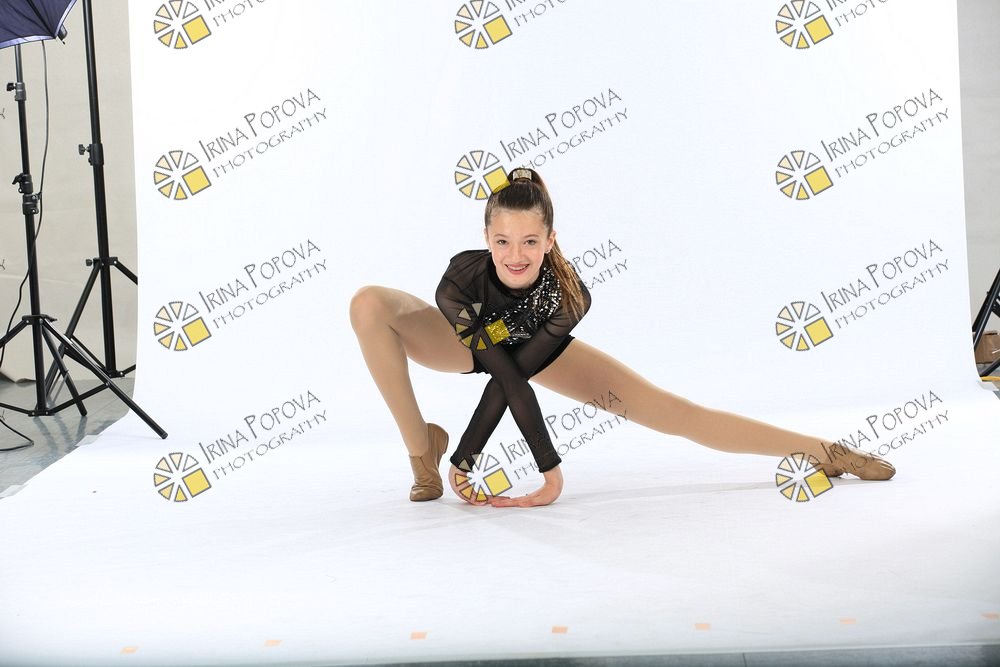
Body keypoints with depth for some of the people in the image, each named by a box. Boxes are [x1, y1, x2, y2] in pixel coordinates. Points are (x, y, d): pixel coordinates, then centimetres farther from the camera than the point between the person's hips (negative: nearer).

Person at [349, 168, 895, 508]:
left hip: (537, 348, 0)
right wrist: (549, 469, -37)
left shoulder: (568, 296, -36)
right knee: (369, 303, -29)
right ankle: (421, 447, -16)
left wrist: (464, 459, -35)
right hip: (466, 340, 1)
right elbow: (509, 381, -38)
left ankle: (827, 452, 3)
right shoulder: (462, 279, -39)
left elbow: (512, 376, -32)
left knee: (673, 412, -8)